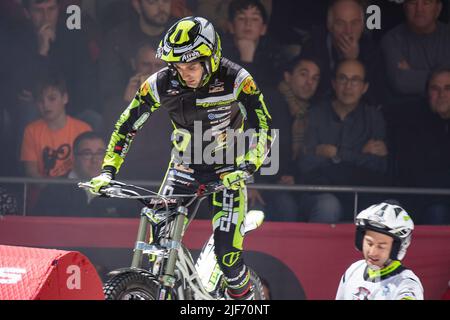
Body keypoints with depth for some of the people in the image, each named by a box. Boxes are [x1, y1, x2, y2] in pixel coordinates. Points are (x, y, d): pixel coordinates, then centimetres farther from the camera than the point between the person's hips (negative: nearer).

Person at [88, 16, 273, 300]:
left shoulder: (236, 81, -23)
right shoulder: (161, 84, -16)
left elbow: (261, 128, -22)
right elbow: (127, 125, -7)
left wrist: (246, 168, -38)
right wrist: (107, 172, -15)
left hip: (227, 170, -3)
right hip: (184, 166, 3)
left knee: (227, 254, -14)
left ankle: (243, 295, 13)